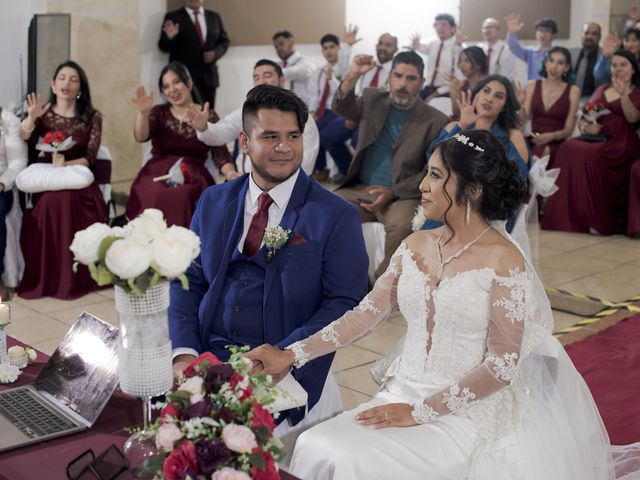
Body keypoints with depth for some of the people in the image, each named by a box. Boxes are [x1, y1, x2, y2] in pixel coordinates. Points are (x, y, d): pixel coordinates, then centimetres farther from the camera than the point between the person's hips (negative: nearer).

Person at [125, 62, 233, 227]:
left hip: (193, 180, -1)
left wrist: (232, 175, -17)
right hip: (157, 177, 1)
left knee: (184, 198, -34)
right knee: (154, 197, -33)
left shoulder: (209, 116, 12)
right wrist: (143, 112, -23)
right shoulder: (159, 112, 15)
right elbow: (141, 137, -4)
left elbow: (220, 155, 4)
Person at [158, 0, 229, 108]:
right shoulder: (173, 17, 2)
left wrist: (216, 53, -5)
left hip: (209, 76, 4)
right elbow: (163, 46, -2)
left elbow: (224, 40, 15)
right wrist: (170, 38, -24)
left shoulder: (214, 17, 14)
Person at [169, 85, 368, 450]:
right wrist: (184, 353, -7)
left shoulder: (337, 216, -2)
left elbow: (345, 303, -7)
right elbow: (188, 282, 10)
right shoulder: (213, 202, 11)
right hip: (208, 361, 4)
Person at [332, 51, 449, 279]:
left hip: (403, 195, -3)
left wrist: (393, 192, -13)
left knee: (401, 226, -35)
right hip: (360, 189, 4)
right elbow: (342, 108, -2)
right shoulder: (372, 100, 13)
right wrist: (353, 76, -20)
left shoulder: (435, 121, 1)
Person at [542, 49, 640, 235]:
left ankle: (600, 221, -24)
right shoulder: (601, 90, 24)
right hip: (597, 140, 4)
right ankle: (569, 215, -26)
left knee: (590, 156, -35)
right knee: (568, 148, -29)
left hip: (622, 145, -4)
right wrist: (586, 127, -3)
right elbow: (582, 119, 20)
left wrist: (623, 94, -24)